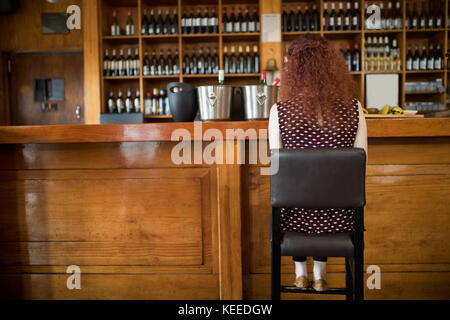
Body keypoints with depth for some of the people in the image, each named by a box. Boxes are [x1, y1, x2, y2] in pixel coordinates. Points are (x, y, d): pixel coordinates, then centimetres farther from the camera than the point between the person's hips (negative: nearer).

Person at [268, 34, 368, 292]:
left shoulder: (280, 111, -14)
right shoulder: (353, 109, -9)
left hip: (296, 215, -1)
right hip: (338, 217, 1)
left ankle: (301, 273, 46)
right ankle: (320, 276, 45)